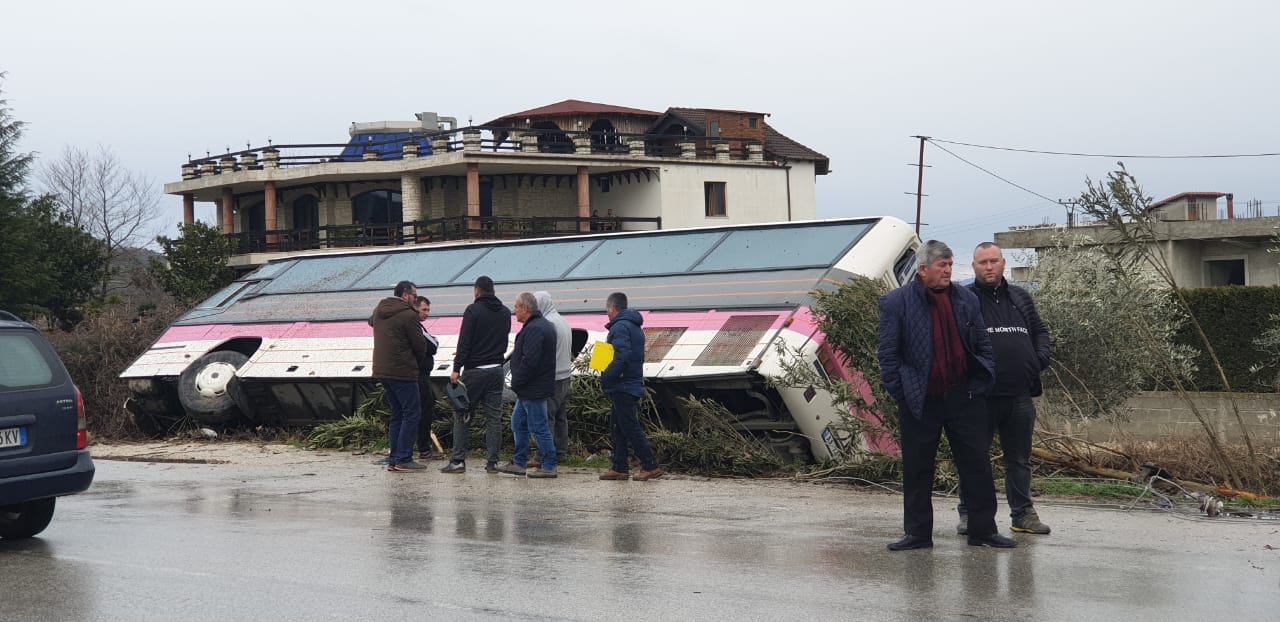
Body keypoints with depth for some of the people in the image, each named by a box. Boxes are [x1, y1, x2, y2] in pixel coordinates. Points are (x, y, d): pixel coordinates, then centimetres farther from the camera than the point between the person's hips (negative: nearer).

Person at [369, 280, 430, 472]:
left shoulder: (379, 311, 11)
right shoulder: (408, 315, -13)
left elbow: (371, 321, 36)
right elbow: (420, 346, -9)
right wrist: (418, 356, 12)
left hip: (381, 370, 8)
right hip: (402, 371, -8)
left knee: (397, 413, 15)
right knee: (412, 412, -3)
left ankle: (393, 459, 13)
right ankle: (403, 459, -8)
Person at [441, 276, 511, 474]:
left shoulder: (473, 310, -8)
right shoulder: (505, 312, 10)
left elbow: (464, 341, -13)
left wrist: (457, 368, -13)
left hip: (474, 371, -5)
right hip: (496, 370, 5)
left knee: (462, 415, 3)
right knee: (494, 417, 6)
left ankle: (458, 460, -1)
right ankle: (492, 462, 4)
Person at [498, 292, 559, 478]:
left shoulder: (534, 329, -20)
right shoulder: (544, 325, 15)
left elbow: (529, 361, -26)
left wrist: (516, 383, -16)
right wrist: (519, 384, 19)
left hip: (533, 390, -11)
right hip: (530, 389, 11)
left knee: (538, 427, -5)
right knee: (518, 424, 17)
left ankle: (549, 466, 0)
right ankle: (519, 463, 24)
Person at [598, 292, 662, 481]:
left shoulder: (620, 327, -15)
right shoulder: (635, 327, 17)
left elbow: (622, 357, -26)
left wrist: (606, 377, -19)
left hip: (622, 386, -10)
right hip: (633, 385, 10)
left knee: (630, 428, -7)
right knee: (617, 428, 13)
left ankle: (651, 466, -6)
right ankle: (619, 468, 15)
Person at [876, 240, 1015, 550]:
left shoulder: (966, 299, 9)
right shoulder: (896, 302, -3)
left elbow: (982, 345, 16)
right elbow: (887, 352, -2)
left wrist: (983, 381, 6)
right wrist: (900, 392, -6)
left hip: (963, 397, 3)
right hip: (920, 402, -3)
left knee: (977, 465, 4)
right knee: (917, 470, 4)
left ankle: (983, 530, 14)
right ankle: (917, 534, 14)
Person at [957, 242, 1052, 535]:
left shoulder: (1020, 298, 15)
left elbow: (1040, 331, 23)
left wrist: (1040, 358, 5)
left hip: (1020, 395, 5)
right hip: (981, 397, -4)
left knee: (1020, 458, 12)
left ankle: (1023, 512, 20)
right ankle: (969, 514, 11)